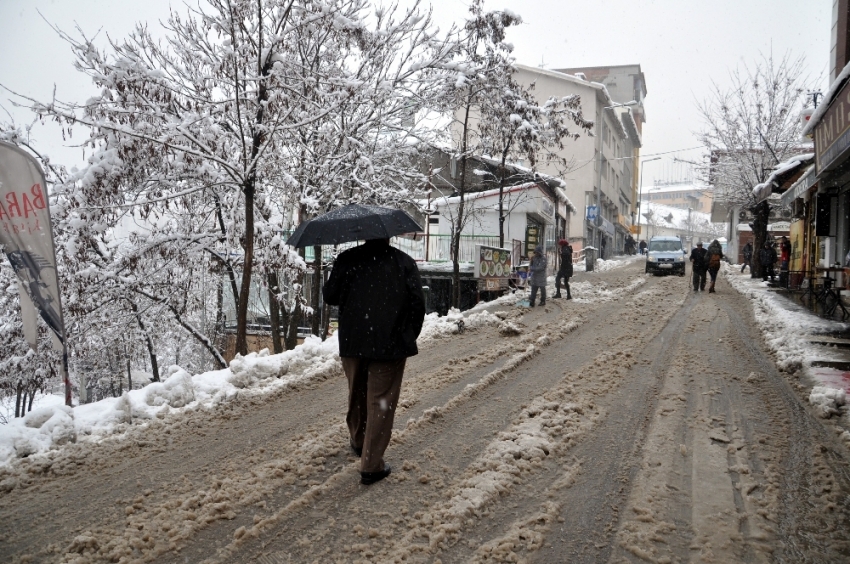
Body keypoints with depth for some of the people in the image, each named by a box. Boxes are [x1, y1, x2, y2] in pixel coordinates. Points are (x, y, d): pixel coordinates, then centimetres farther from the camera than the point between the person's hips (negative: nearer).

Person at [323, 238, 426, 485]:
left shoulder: (347, 259, -2)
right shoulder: (404, 262, -3)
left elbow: (330, 296, -1)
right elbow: (417, 302, -6)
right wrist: (410, 335, 6)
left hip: (353, 342, 3)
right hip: (390, 344, -2)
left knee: (357, 395, 22)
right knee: (381, 402, 2)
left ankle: (359, 441, 43)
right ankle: (371, 465, 3)